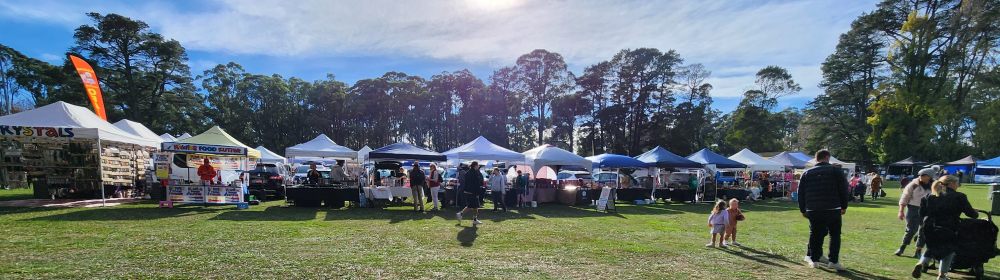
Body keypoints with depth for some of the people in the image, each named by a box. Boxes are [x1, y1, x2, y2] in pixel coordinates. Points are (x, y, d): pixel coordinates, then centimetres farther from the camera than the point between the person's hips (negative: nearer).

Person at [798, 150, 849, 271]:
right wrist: (844, 206, 7)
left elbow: (801, 193, 9)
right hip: (833, 210, -2)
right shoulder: (836, 170, 3)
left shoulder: (806, 173, 10)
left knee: (815, 235, 10)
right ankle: (833, 261, 2)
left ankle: (813, 259, 11)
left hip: (813, 211, 2)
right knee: (835, 235, 6)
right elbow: (843, 189, -1)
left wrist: (803, 210, 15)